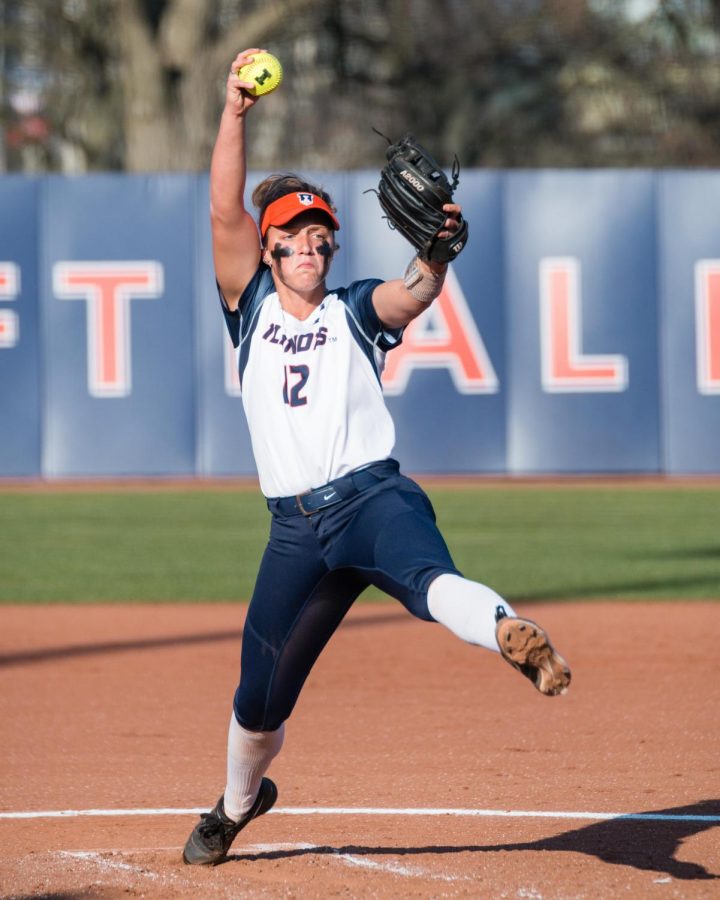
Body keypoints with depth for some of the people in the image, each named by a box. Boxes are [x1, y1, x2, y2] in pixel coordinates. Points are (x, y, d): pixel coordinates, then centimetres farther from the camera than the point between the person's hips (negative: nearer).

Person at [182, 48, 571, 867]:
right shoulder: (251, 307, 15)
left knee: (430, 581, -36)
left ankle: (515, 637, -66)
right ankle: (237, 803, 37)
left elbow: (415, 294, -9)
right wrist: (235, 113, -5)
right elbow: (225, 212, 3)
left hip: (375, 498, -2)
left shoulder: (355, 311, 13)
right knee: (258, 697, 9)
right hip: (295, 528, 2)